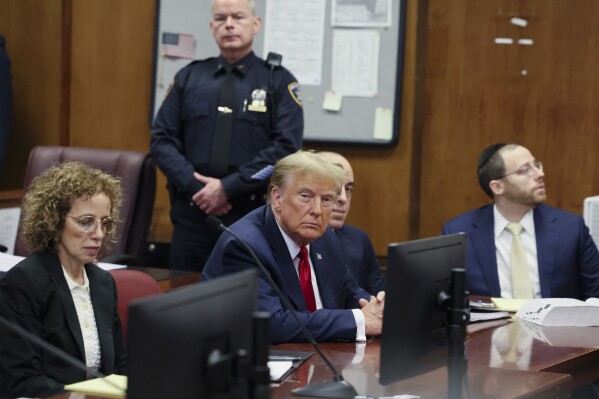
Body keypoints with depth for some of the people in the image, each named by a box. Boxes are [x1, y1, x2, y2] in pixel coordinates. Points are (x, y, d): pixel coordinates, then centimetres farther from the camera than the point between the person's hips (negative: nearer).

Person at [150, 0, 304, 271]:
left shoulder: (279, 82, 3)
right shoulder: (188, 78, 11)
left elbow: (286, 147, -8)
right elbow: (161, 139, 7)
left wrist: (228, 188, -14)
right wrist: (195, 186, -9)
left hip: (254, 216, -2)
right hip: (192, 214, 3)